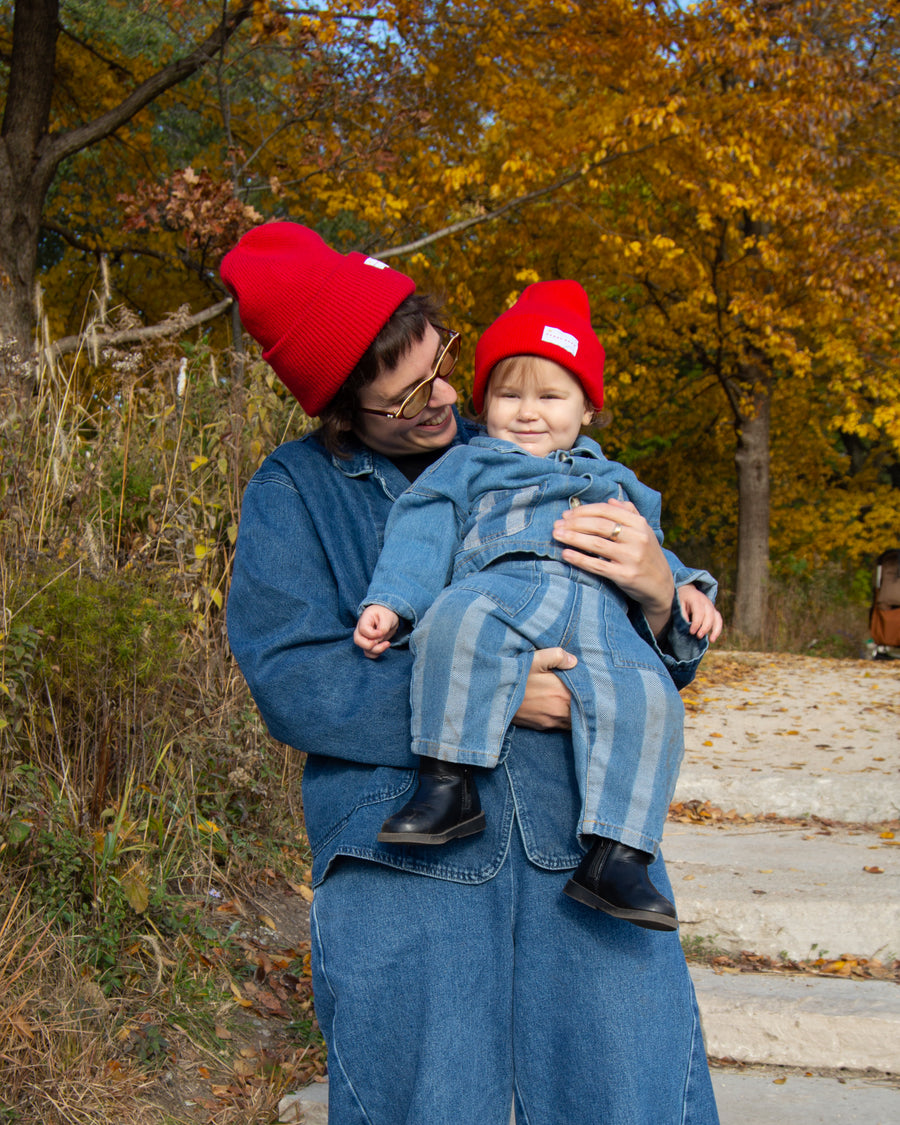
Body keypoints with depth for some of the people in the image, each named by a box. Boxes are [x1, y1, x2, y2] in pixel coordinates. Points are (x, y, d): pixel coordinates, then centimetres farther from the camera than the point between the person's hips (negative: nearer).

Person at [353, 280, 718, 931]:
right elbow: (423, 535, 13)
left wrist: (681, 586, 19)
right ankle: (448, 784, -36)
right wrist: (389, 601, -3)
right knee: (459, 621, -39)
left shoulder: (614, 482, 38)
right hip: (501, 587, -2)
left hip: (599, 615, 3)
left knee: (646, 699, -27)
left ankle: (612, 856, -28)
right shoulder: (466, 467, 26)